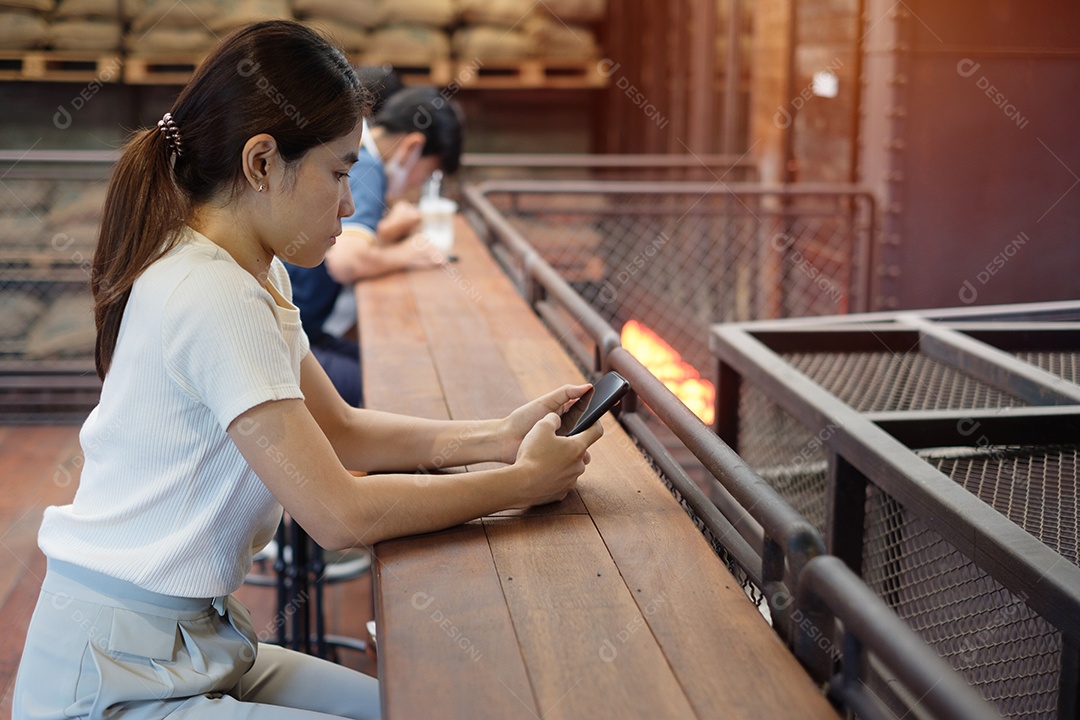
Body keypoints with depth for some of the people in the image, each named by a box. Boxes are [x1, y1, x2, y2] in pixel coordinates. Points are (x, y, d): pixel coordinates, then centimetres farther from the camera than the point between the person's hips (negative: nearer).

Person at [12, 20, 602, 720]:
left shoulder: (252, 276, 7)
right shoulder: (214, 300, -24)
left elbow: (341, 431, 13)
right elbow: (342, 514, -23)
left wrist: (496, 437, 2)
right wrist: (523, 481, -13)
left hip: (195, 640, 9)